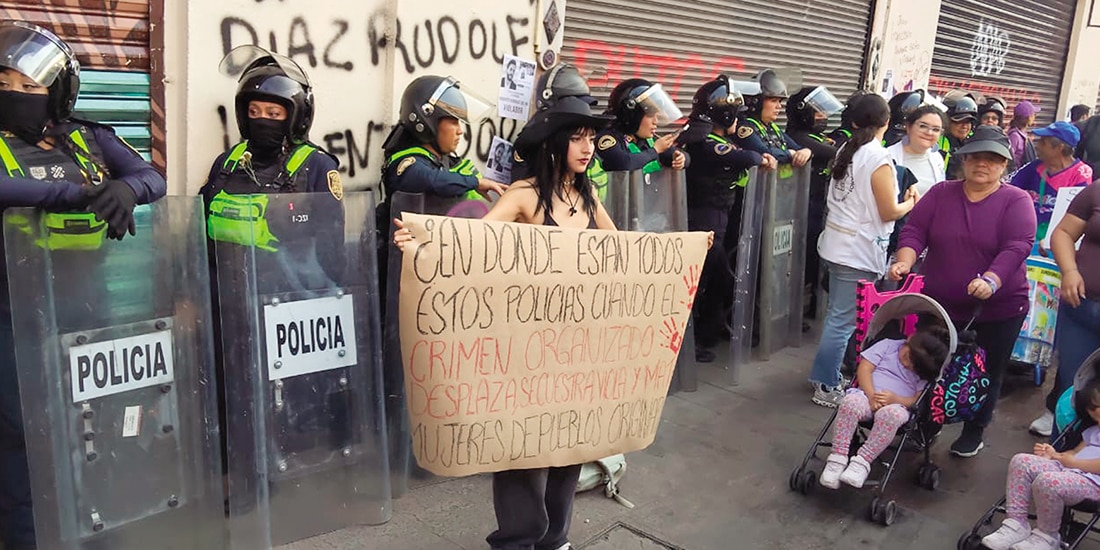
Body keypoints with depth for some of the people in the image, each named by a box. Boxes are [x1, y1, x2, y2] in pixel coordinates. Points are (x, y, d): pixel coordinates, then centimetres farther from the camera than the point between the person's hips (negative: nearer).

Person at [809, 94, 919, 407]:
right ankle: (827, 387, 6)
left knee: (837, 314, 16)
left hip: (837, 243, 8)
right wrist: (911, 203, 7)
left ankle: (826, 375, 25)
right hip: (859, 251, -8)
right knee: (844, 320, -1)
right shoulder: (879, 159, -15)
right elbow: (889, 212, -12)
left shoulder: (845, 151, 6)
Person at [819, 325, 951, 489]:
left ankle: (862, 462, -33)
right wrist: (871, 396, -11)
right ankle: (837, 458, -32)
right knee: (850, 402, -36)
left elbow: (917, 400, 2)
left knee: (891, 414, -40)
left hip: (898, 405, 0)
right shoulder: (888, 346, 11)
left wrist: (895, 399, -19)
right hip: (866, 395, 1)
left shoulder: (925, 373, 11)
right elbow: (864, 368, 3)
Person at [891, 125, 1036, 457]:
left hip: (998, 310, -2)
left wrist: (991, 280, -32)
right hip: (939, 305, 2)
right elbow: (915, 231, -3)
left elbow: (1017, 246, -16)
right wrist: (905, 262, -22)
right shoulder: (941, 193, 3)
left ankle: (973, 433, 30)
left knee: (986, 375, 10)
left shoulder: (1016, 201, -4)